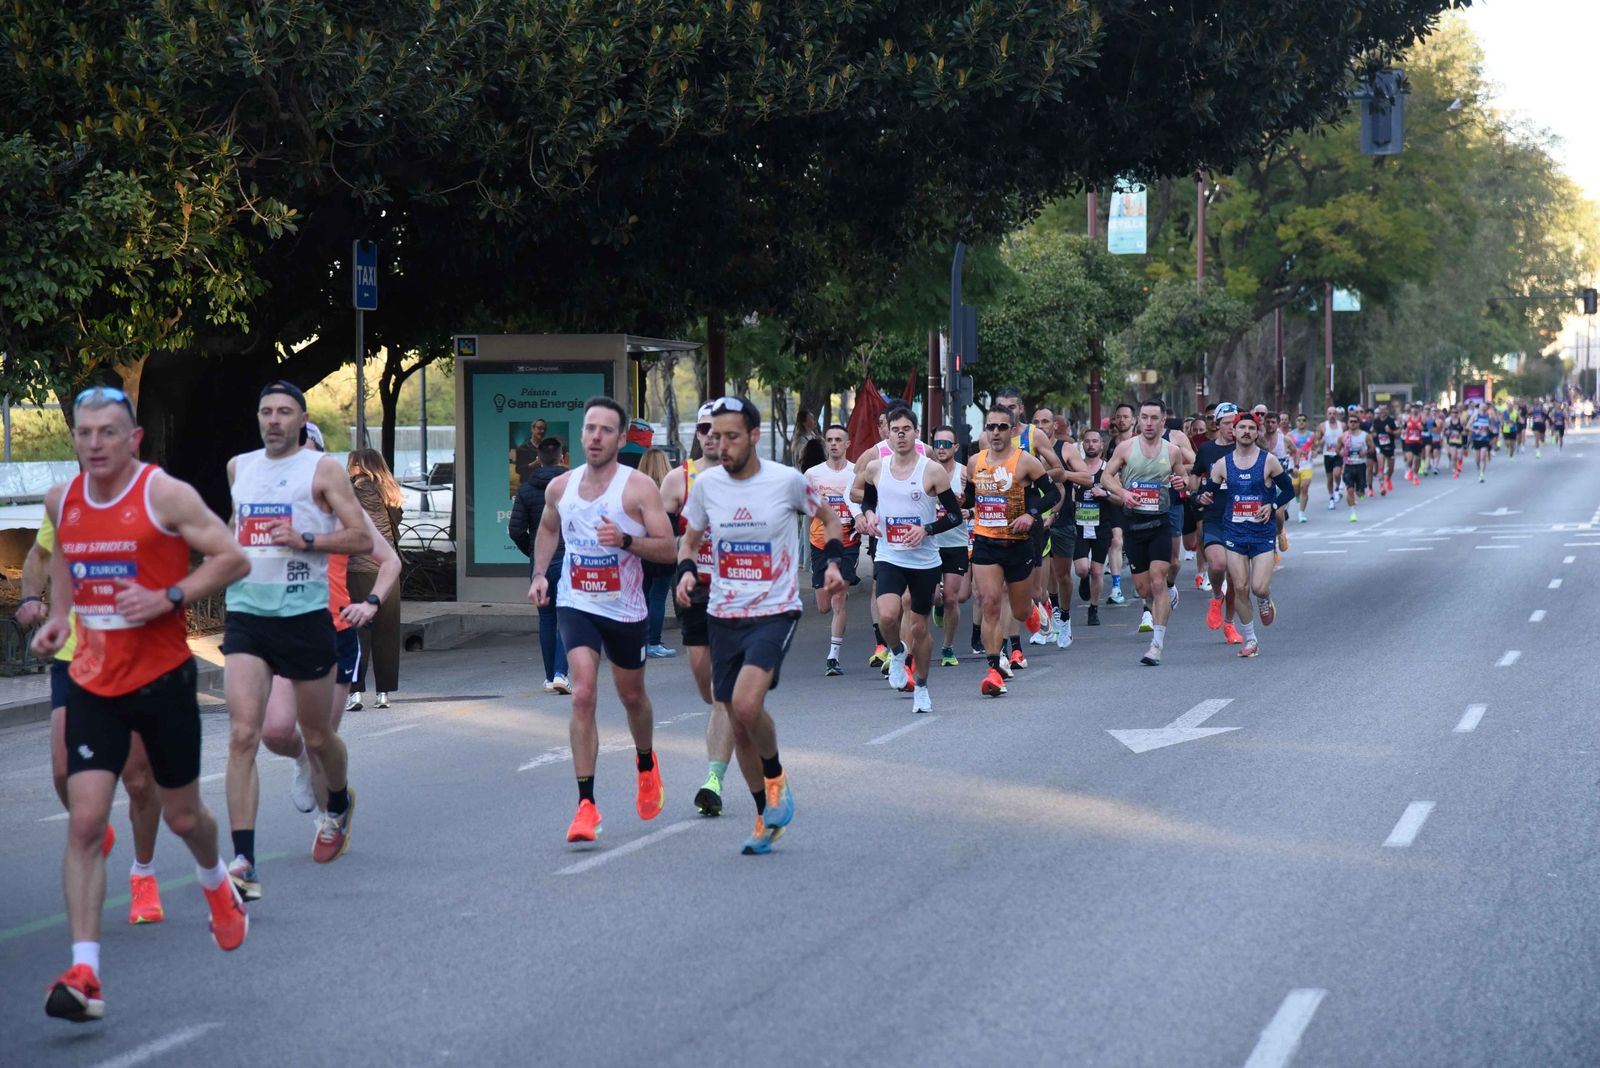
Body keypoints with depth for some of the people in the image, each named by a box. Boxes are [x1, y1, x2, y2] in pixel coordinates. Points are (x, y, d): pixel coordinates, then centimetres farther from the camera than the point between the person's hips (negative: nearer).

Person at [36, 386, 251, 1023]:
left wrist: (168, 598, -22)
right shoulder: (61, 501, 3)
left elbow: (233, 559, -11)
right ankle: (84, 975, -15)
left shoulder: (165, 495, -12)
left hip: (164, 679, -3)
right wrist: (59, 615, 8)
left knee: (182, 816, 14)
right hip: (93, 684, 3)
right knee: (85, 822, -12)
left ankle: (216, 885, 50)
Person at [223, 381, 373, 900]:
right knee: (242, 735, -14)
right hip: (247, 618, 2)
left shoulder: (323, 469, -2)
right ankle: (243, 863, -19)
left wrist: (306, 540, -18)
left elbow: (362, 539, -7)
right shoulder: (238, 467, 12)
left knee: (317, 735, 13)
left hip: (305, 618, -2)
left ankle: (339, 807, 47)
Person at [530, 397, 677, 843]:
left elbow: (667, 548, -14)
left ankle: (646, 764, 50)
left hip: (625, 609, -1)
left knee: (632, 696, 17)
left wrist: (625, 540, -29)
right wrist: (539, 574, 10)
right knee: (583, 694, -17)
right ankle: (586, 804, -16)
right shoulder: (560, 487, 1)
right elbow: (547, 529, 22)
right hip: (576, 605, 1)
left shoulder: (639, 487, -11)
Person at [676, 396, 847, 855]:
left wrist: (833, 563, -5)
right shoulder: (706, 484, 1)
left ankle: (776, 778, 4)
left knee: (747, 705, -25)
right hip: (723, 615, 4)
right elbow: (690, 538, 16)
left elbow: (828, 517, 11)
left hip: (775, 613, -4)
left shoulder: (787, 480, -7)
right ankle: (766, 817, 25)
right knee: (739, 724, 8)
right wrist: (686, 570, -4)